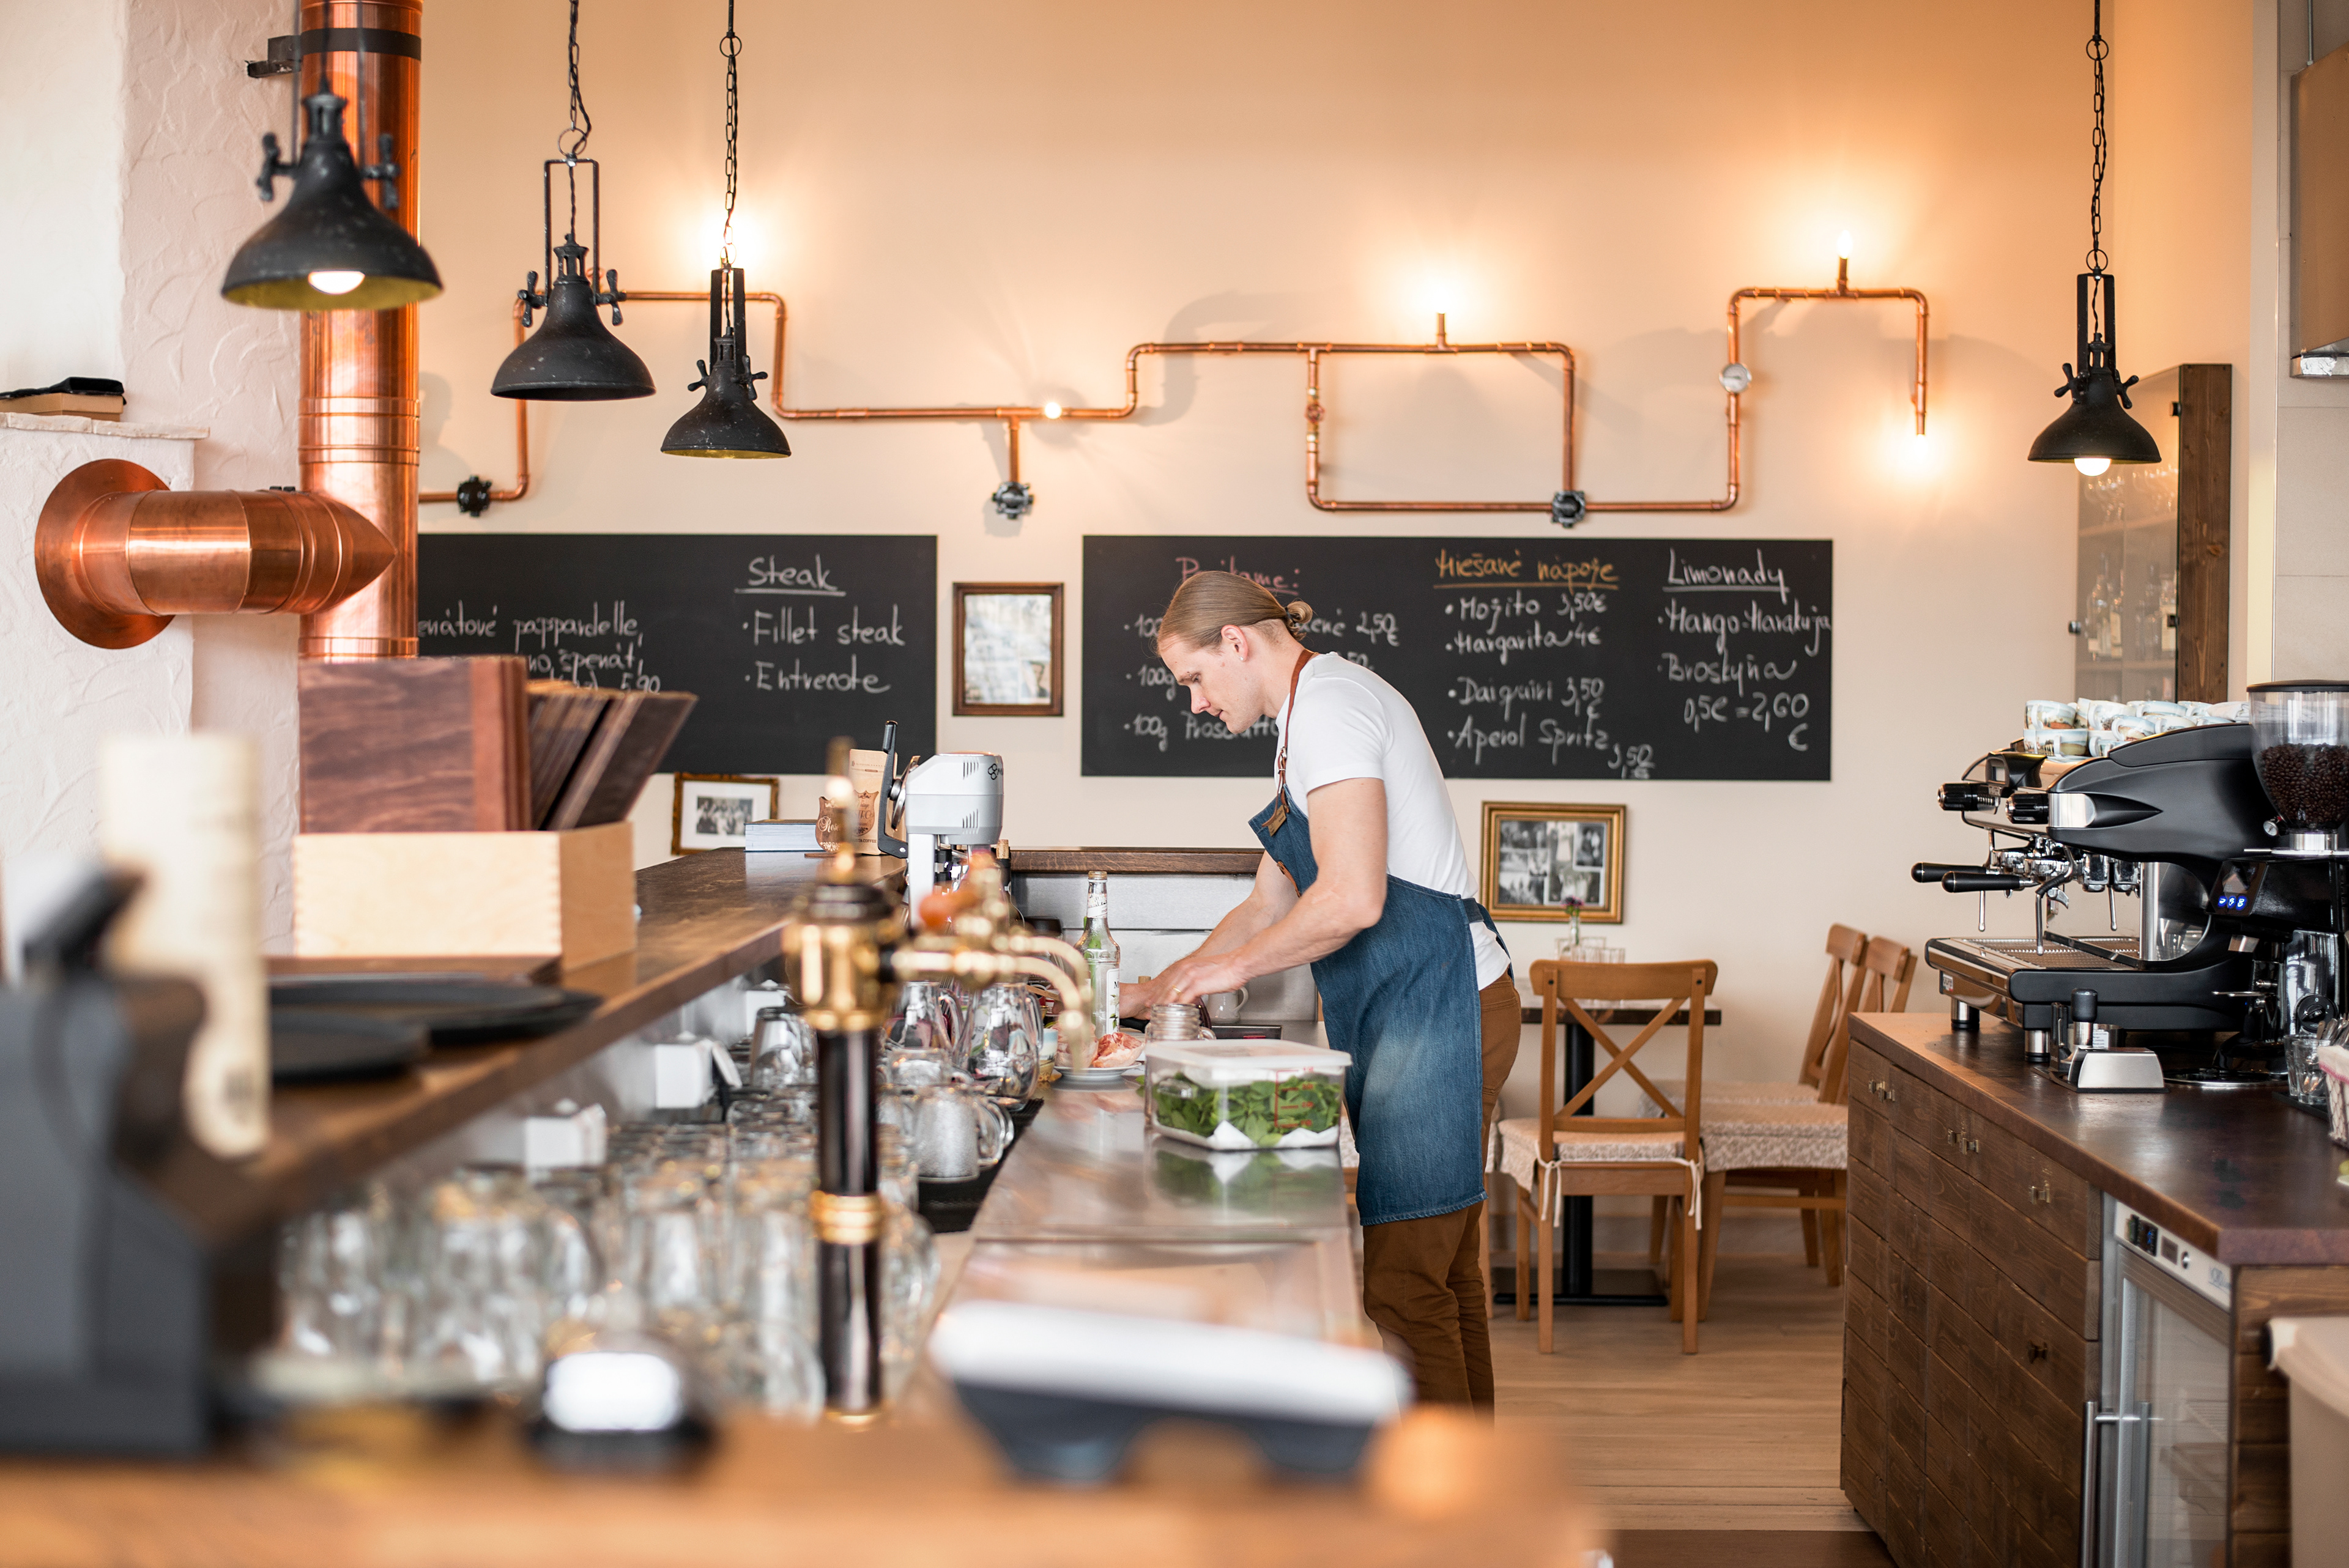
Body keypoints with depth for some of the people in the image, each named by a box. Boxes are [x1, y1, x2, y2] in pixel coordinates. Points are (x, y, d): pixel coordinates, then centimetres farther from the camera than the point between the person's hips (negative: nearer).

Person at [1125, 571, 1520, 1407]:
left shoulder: (1328, 704, -12)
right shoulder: (1307, 718, 21)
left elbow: (1351, 898, -22)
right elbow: (1270, 905, 26)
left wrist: (1233, 965, -8)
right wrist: (1160, 990, 21)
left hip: (1437, 1004, -11)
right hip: (1398, 1013, 11)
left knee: (1404, 1285, -10)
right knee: (1441, 1271, 14)